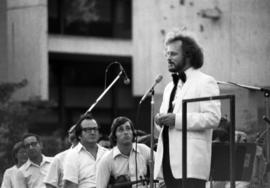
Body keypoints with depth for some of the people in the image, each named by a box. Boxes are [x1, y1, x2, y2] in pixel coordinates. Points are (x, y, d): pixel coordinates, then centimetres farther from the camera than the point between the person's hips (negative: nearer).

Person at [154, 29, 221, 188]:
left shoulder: (205, 82, -2)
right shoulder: (170, 87, 25)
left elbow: (213, 118, -14)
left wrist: (177, 119, -19)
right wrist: (160, 120, 5)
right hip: (169, 162, 8)